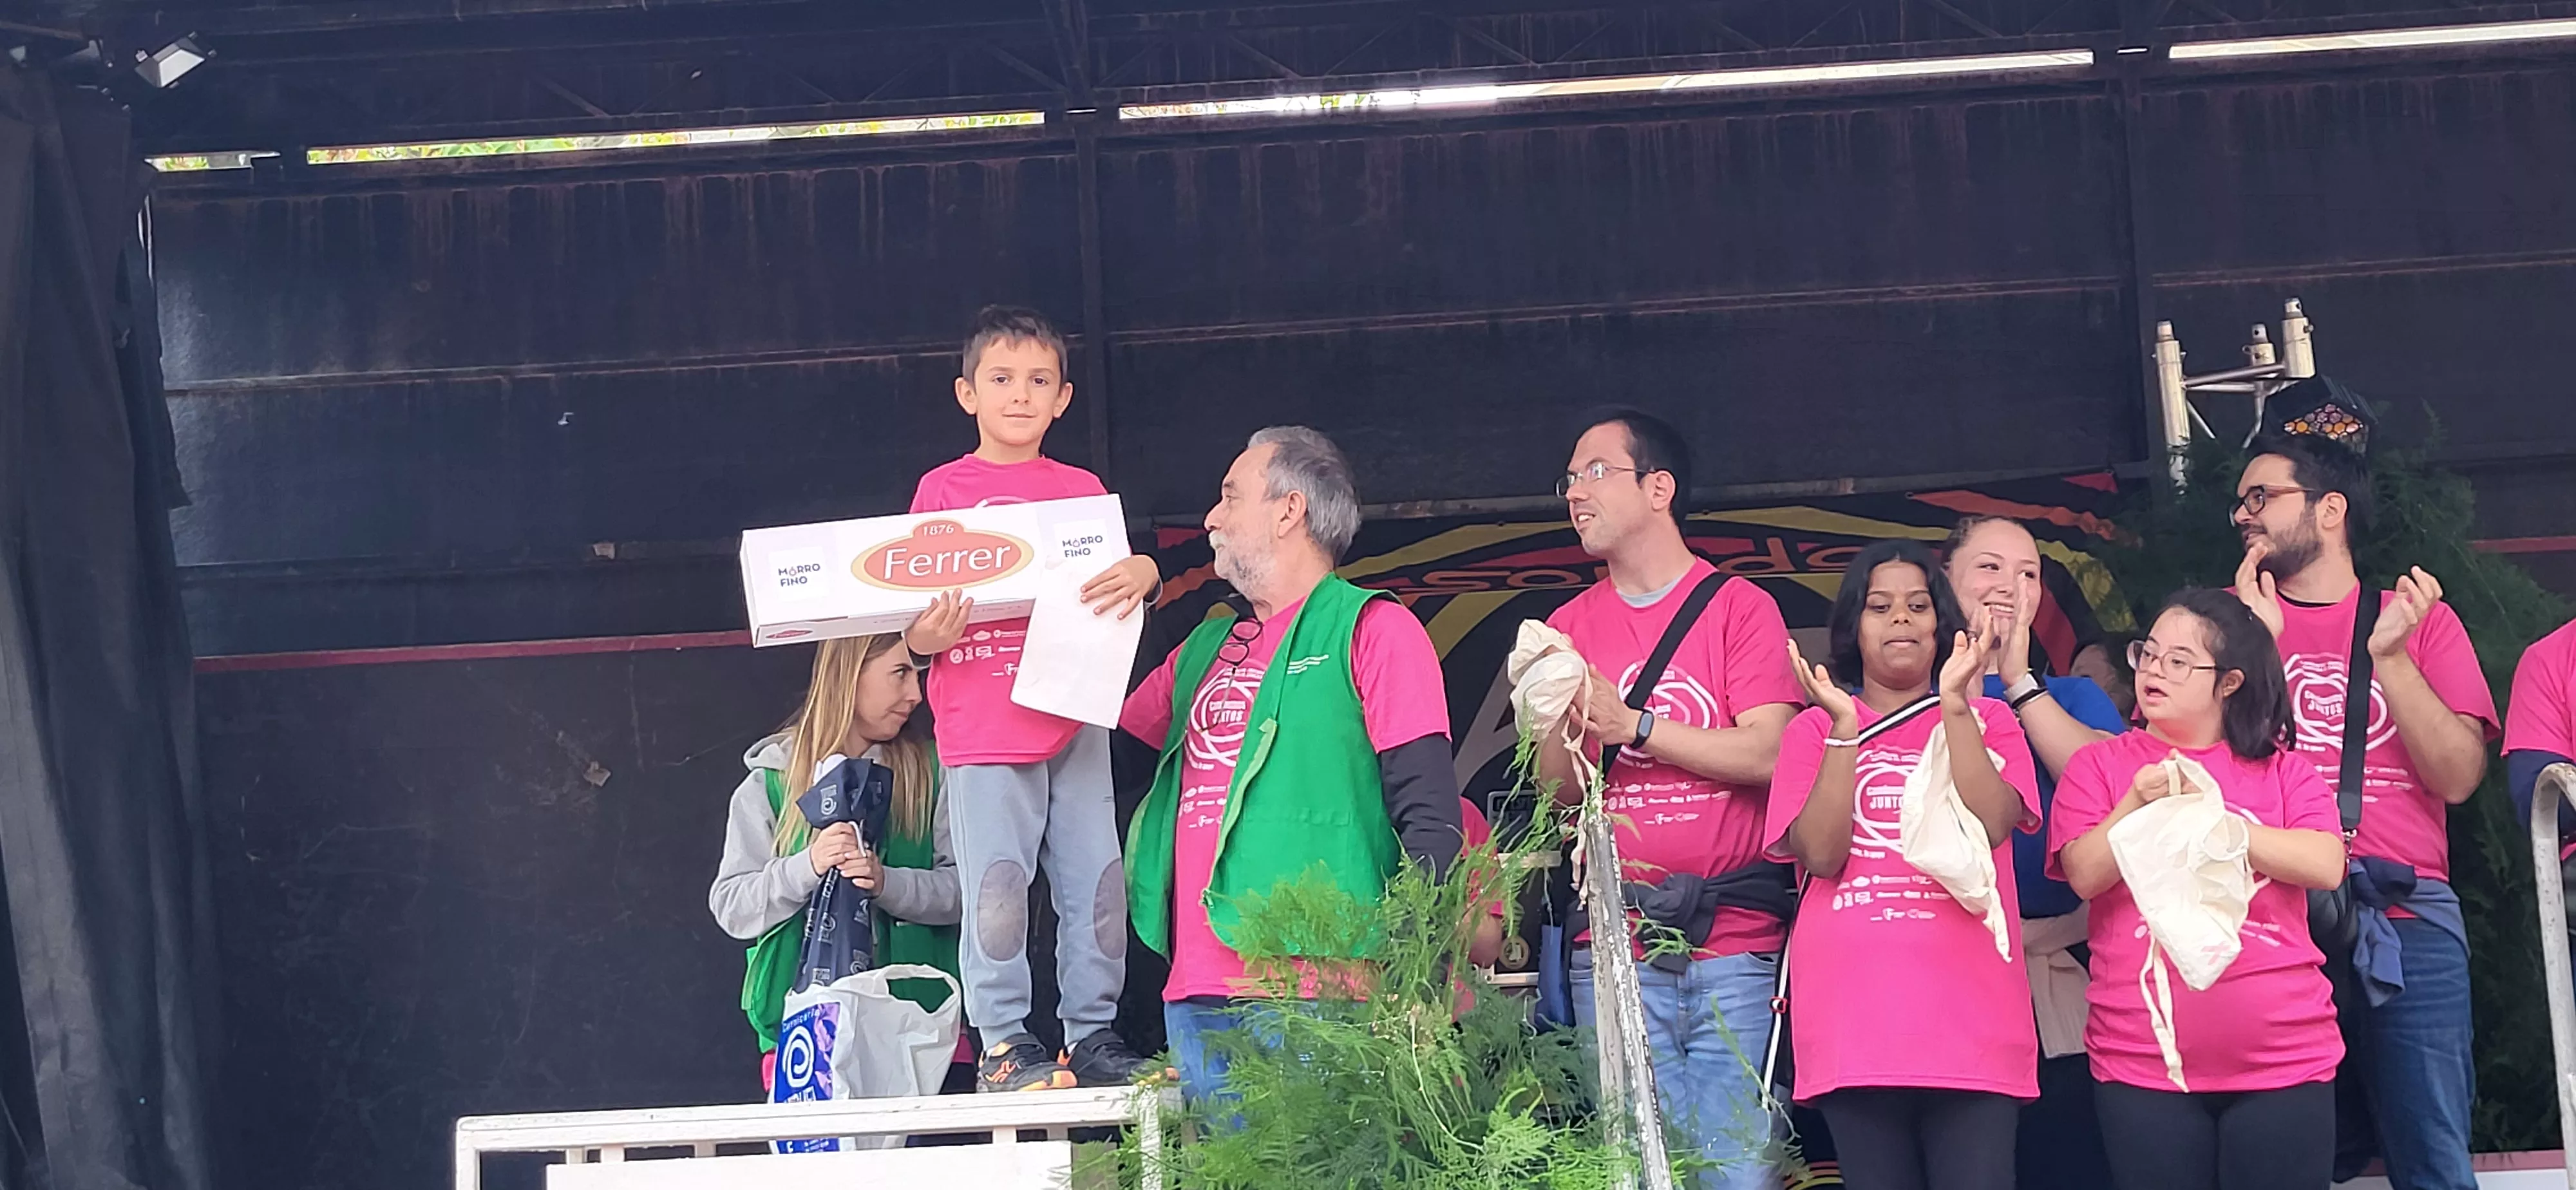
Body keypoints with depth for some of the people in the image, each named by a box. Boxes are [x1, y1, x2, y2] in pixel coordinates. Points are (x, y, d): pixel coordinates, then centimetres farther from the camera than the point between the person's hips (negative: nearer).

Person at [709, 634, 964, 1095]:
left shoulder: (929, 770, 12)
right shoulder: (771, 781, 9)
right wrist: (807, 867, -14)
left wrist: (887, 883, -16)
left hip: (913, 1017, 1)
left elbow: (963, 887, 3)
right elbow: (731, 907, 3)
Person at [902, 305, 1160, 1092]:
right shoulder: (944, 489, 7)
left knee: (1096, 880, 2)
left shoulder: (1081, 489, 15)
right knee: (997, 885, -6)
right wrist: (925, 635, -18)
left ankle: (1093, 1034, 10)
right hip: (982, 724, -3)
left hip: (1073, 716, 3)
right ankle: (1004, 1045, 0)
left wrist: (1139, 573, -15)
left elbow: (1122, 572, 9)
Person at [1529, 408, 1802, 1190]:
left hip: (1733, 947, -2)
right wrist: (1561, 723, -14)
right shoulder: (1571, 627, 12)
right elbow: (1560, 794, 6)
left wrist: (1632, 725, -13)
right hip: (1614, 955, 3)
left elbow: (1767, 755, -9)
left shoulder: (1739, 606, 3)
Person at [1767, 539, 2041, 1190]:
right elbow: (1821, 855, -3)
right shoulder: (1814, 730, 13)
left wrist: (1954, 703, -9)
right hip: (1856, 1023, 0)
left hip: (1973, 1020, 0)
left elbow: (1990, 826, -7)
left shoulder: (1987, 721, 14)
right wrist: (1846, 727, -6)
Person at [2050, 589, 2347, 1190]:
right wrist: (2138, 806, -20)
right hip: (2144, 1066, 0)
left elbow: (2326, 865, -7)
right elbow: (2084, 875, -4)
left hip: (2284, 1061, 0)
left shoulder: (2282, 770, 8)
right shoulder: (2101, 766, 8)